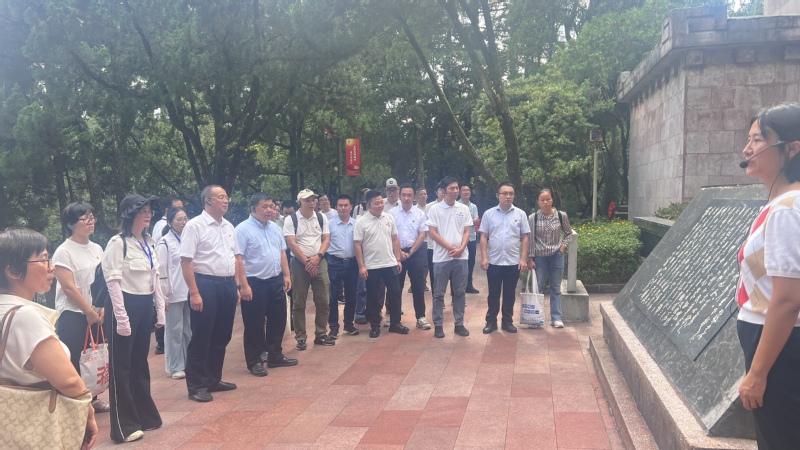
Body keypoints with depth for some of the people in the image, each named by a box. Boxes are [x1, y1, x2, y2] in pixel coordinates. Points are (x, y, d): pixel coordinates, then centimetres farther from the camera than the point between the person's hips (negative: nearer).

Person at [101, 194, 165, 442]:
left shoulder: (150, 243, 11)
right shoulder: (117, 243, -13)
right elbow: (113, 281, -16)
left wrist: (160, 309, 14)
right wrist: (121, 317, -19)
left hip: (145, 306, 8)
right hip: (125, 305, -7)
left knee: (140, 362, 17)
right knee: (121, 366, 2)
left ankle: (144, 416, 28)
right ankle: (124, 425, 10)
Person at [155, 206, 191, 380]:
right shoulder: (165, 243, -7)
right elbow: (161, 271, -10)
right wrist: (164, 296, -12)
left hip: (189, 292, 5)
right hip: (174, 294, -5)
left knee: (188, 330, 12)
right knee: (175, 330, 3)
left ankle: (188, 363, 23)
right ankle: (175, 367, 14)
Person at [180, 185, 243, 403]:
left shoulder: (229, 227, 12)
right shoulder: (195, 226, -9)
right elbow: (186, 261, -14)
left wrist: (237, 286, 12)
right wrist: (194, 293, -19)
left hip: (228, 285, 7)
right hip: (206, 284, -7)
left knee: (221, 337, 15)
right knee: (201, 338, 1)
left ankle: (213, 380, 29)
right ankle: (196, 386, 13)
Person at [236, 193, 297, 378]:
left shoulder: (275, 228, 10)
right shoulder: (243, 229, -13)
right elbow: (238, 259, -17)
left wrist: (286, 275, 10)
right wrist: (244, 285, -21)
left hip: (276, 281, 7)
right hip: (255, 283, -7)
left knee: (278, 319, 14)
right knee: (254, 324, 3)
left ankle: (275, 356, 29)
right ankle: (254, 362, 16)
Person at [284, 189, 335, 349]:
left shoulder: (322, 218, 7)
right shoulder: (291, 219, -3)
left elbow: (326, 239, 4)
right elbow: (291, 243, -8)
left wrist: (317, 258, -11)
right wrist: (306, 261, -11)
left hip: (319, 262, 3)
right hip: (299, 263, -3)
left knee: (323, 301, 4)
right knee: (299, 303, 2)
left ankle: (321, 334, 16)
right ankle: (301, 338, 11)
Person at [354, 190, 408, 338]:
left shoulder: (389, 218, 3)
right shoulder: (361, 222, -8)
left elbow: (395, 240, 9)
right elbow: (358, 245, -8)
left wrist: (398, 259, 5)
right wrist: (361, 266, -12)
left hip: (390, 264, 3)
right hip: (371, 266, -3)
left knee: (394, 294, 8)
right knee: (373, 297, 6)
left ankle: (395, 323, 21)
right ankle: (375, 326, 18)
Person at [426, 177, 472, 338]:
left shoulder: (464, 209, 6)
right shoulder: (435, 209, -3)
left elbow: (466, 232, 7)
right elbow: (432, 233, -6)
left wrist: (461, 248, -10)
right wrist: (451, 248, -11)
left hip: (461, 257, 3)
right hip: (441, 257, -3)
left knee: (460, 292, 8)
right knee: (439, 293, 3)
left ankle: (459, 324, 17)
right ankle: (438, 325, 12)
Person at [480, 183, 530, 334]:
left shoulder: (520, 214, 1)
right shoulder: (489, 214, 0)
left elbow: (524, 238, 2)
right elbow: (484, 237, 1)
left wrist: (523, 259, -4)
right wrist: (484, 257, -6)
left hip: (513, 262, 1)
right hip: (494, 262, 0)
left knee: (510, 294, 9)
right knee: (493, 293, 8)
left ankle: (508, 321, 20)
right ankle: (491, 321, 18)